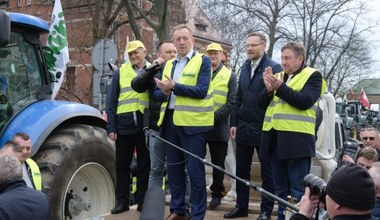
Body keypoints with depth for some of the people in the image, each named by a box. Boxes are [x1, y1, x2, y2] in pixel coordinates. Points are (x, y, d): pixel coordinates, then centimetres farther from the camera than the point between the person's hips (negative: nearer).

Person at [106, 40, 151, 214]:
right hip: (124, 124, 0)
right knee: (122, 164, 6)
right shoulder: (120, 72, 7)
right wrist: (111, 127, -3)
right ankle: (122, 201, 17)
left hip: (146, 124, 0)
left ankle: (142, 201, 18)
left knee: (144, 164, 7)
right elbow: (111, 101, 5)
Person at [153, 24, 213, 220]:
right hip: (170, 121, 6)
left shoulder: (203, 61, -3)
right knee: (173, 168, 13)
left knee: (195, 170, -1)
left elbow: (201, 90, -16)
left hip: (193, 123, -6)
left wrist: (174, 87, -20)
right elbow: (156, 93, 12)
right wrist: (164, 92, -10)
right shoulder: (168, 65, 16)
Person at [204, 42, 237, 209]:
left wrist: (213, 117, -16)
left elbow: (231, 103, -6)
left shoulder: (230, 76, 2)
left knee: (218, 163, 8)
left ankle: (216, 194, 20)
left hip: (218, 127, -2)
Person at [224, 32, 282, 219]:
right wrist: (234, 123, 10)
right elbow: (239, 97, 13)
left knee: (267, 172, 6)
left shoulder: (274, 68, -9)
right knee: (241, 170, 13)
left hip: (264, 129, -6)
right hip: (243, 128, 6)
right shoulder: (245, 66, 11)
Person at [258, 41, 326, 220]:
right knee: (280, 188, 15)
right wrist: (269, 89, -9)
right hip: (275, 139, 6)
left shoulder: (313, 76, 0)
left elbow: (304, 101, -15)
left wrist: (280, 88, -21)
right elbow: (262, 103, 11)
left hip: (297, 139, -6)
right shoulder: (278, 77, 18)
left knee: (298, 189, -3)